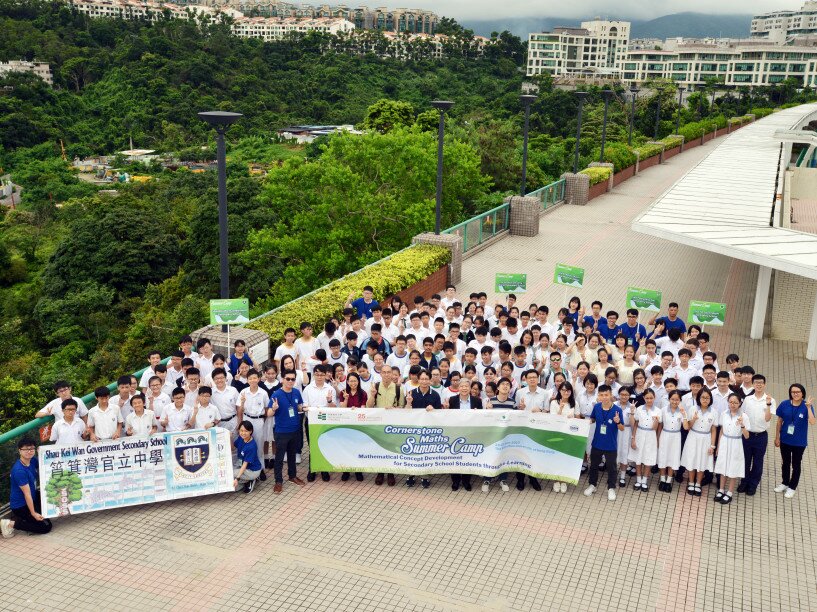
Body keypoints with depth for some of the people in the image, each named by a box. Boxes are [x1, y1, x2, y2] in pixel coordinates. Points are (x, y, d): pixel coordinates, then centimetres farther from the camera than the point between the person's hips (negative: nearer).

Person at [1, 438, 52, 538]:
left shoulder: (33, 460, -4)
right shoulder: (19, 470, -27)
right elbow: (27, 494, -26)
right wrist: (33, 513, -24)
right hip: (20, 505, -9)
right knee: (46, 526, -12)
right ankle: (11, 524, -6)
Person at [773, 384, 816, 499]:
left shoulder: (807, 406, -16)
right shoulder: (784, 404, -10)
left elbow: (813, 422, -31)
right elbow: (779, 421, -1)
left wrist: (808, 407, -39)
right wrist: (777, 437, 2)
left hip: (799, 442, -2)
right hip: (785, 440, 2)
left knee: (796, 465, 14)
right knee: (786, 463, 20)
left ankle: (792, 487, 30)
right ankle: (785, 483, 39)